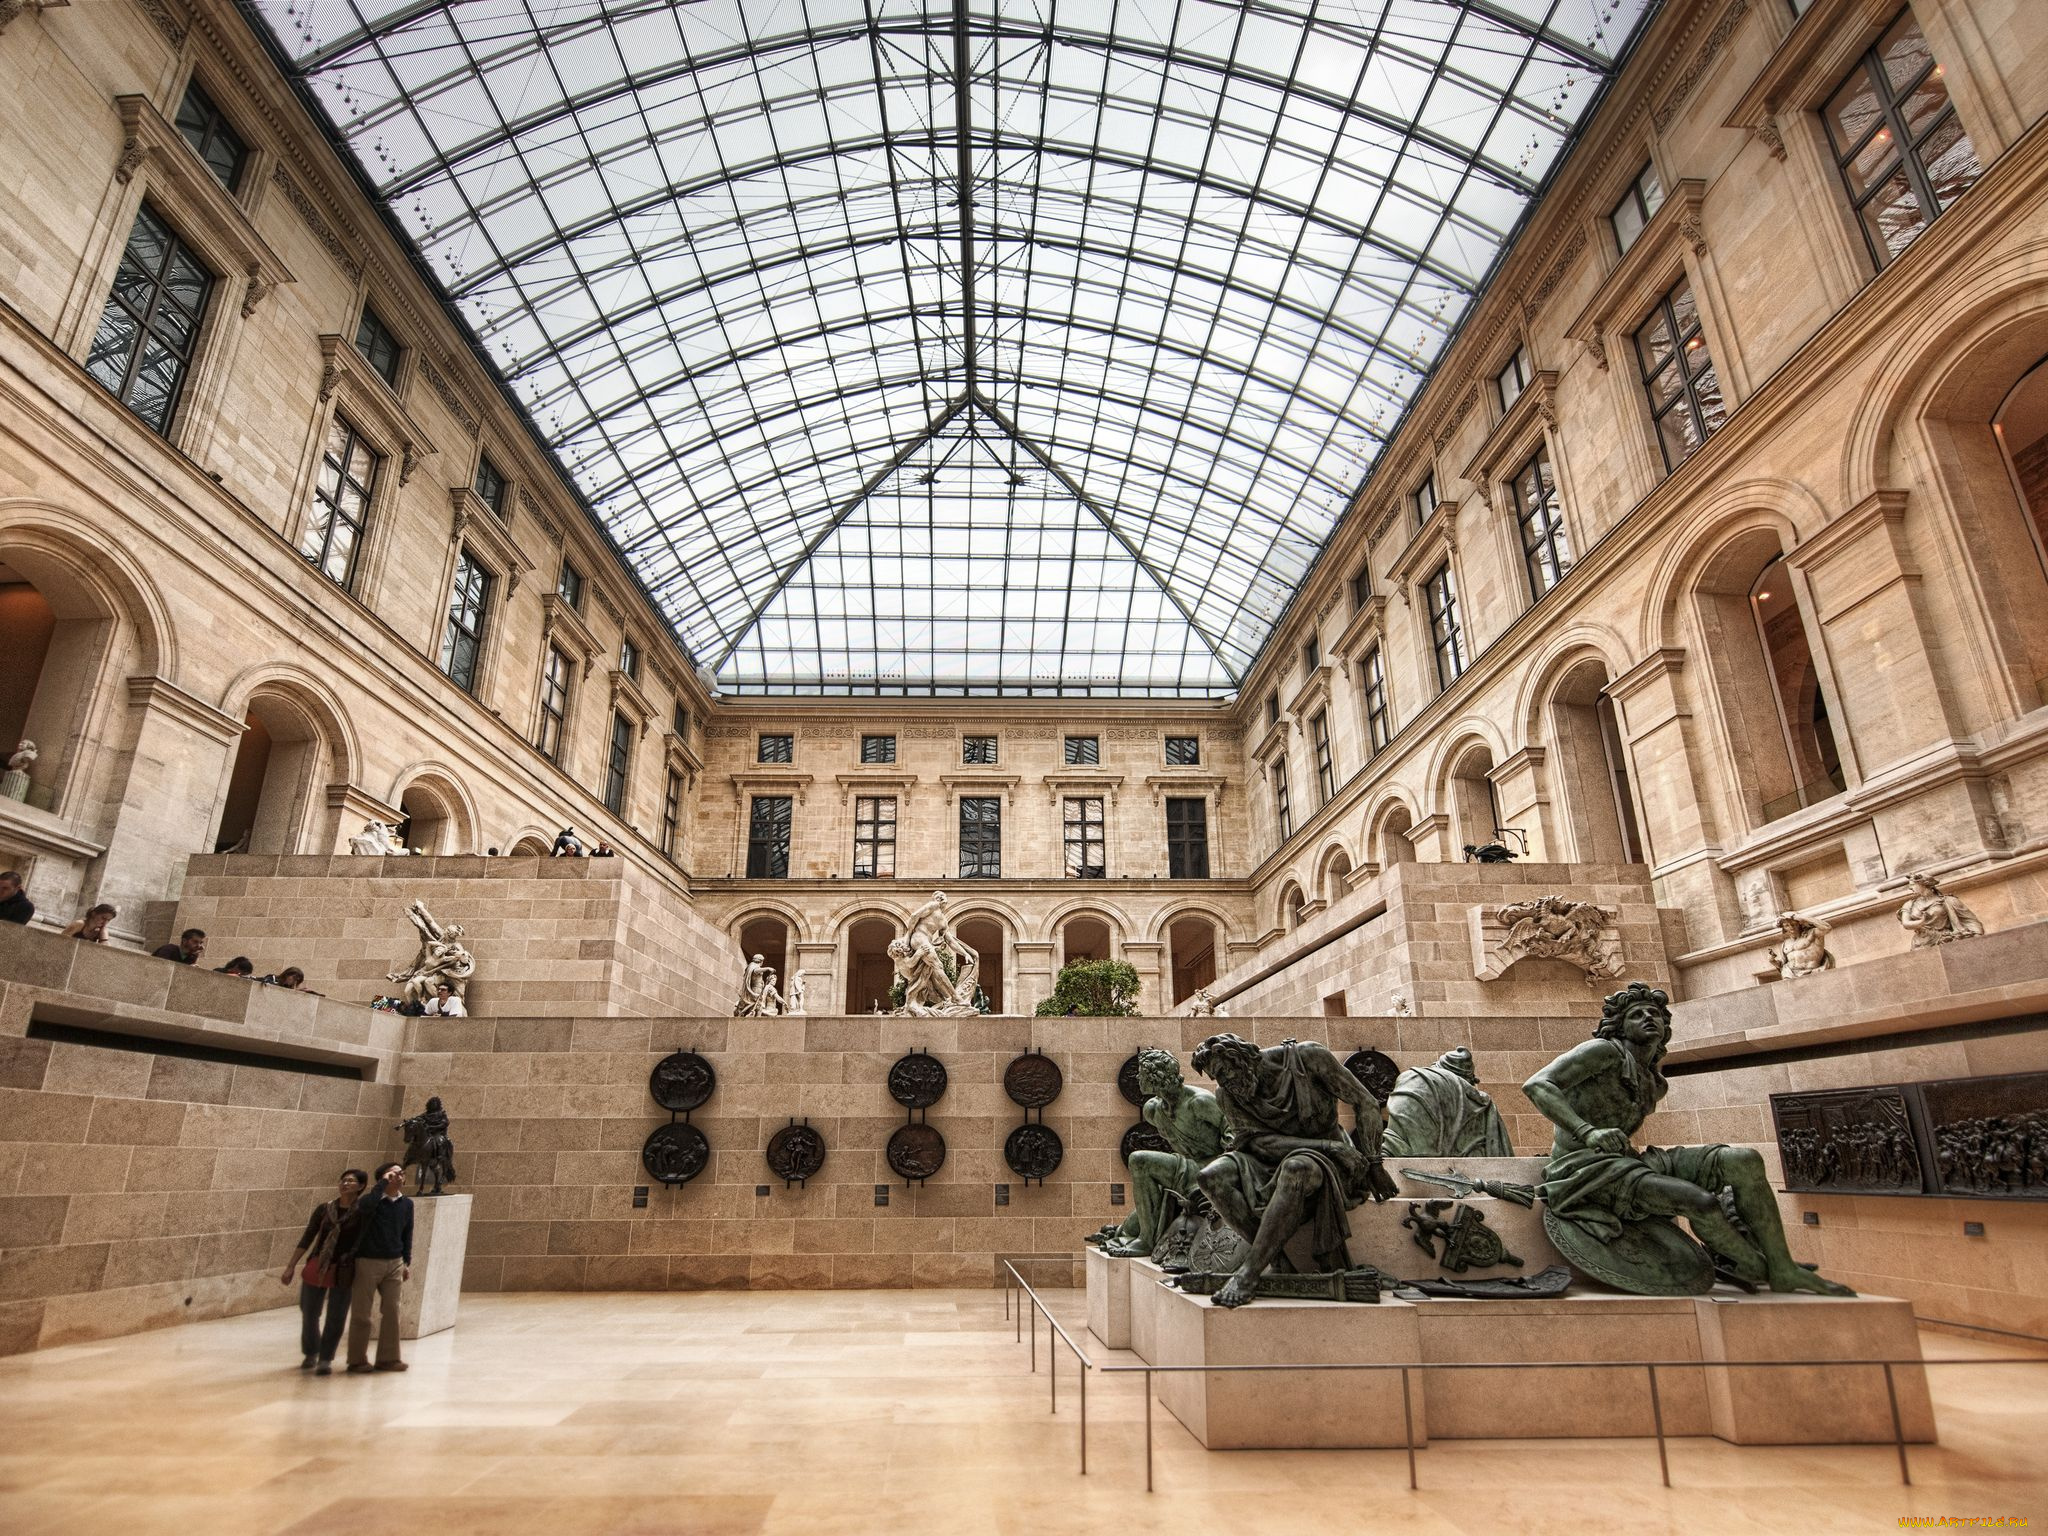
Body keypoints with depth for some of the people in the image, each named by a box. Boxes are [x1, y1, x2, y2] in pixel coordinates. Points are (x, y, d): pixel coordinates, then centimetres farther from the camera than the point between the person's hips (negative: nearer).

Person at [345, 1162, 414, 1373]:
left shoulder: (407, 1203, 4)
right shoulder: (371, 1200, -11)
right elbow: (367, 1206, -38)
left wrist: (407, 1262, 12)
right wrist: (383, 1183, -28)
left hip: (394, 1263, 5)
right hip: (368, 1262, -5)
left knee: (391, 1311, 7)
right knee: (361, 1314, 4)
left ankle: (388, 1358, 17)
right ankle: (357, 1360, 17)